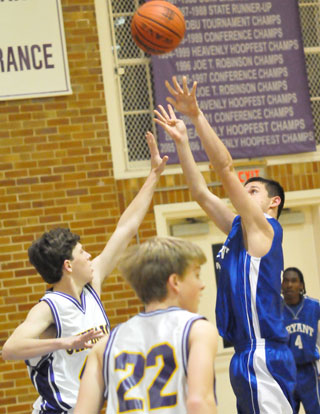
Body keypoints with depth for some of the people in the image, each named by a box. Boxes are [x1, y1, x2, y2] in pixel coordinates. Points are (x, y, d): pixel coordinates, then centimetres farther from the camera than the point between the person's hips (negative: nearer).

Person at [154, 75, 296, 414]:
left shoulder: (263, 229, -6)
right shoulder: (239, 229, 17)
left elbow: (225, 167, -12)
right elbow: (201, 193, 20)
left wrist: (196, 115, -14)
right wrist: (182, 141, 16)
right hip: (247, 356, 9)